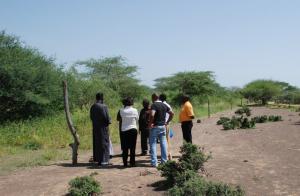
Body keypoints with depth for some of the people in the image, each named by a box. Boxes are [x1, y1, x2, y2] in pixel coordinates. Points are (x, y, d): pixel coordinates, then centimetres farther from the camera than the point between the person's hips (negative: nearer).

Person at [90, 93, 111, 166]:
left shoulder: (93, 107, 4)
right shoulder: (103, 106, -17)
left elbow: (91, 117, 12)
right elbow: (107, 117, -17)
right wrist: (109, 121, 3)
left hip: (95, 127, 7)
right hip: (103, 127, -6)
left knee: (97, 143, 14)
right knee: (104, 143, 1)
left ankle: (97, 159, 21)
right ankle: (103, 160, 1)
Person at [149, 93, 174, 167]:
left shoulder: (154, 105, -12)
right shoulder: (164, 105, 9)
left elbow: (152, 115, -29)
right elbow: (172, 113, 13)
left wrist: (150, 123, -17)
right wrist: (167, 122, 13)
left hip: (155, 127, -6)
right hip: (163, 126, 6)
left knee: (153, 144, 1)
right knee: (163, 144, 10)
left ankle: (154, 162, 1)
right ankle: (164, 161, 14)